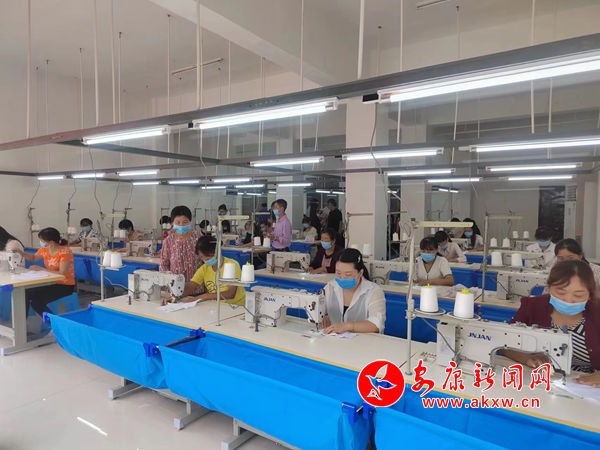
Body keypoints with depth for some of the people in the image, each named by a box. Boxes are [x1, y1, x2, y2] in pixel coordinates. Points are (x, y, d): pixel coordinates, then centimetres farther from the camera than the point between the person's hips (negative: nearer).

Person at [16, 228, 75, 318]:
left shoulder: (65, 252, -23)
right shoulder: (45, 249, 1)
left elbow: (61, 274, -25)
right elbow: (34, 257, 24)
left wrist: (41, 269, -19)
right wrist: (20, 252, 5)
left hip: (65, 286, -8)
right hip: (52, 283, 8)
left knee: (36, 302, -20)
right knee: (26, 293, -9)